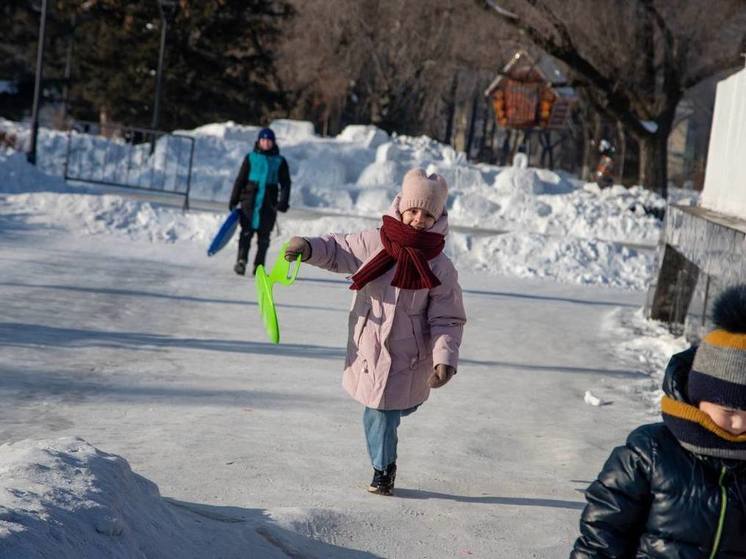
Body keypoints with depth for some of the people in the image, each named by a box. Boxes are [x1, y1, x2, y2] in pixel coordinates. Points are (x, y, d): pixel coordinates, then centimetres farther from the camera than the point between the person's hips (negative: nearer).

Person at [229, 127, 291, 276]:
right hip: (250, 200, -1)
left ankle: (259, 266, 9)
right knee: (246, 232, -10)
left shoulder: (280, 161, 9)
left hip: (269, 204, 1)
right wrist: (234, 200, 5)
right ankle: (241, 260, -16)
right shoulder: (251, 158, 7)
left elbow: (285, 183, 8)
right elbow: (240, 179, 9)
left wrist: (283, 202, -6)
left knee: (264, 236, 4)